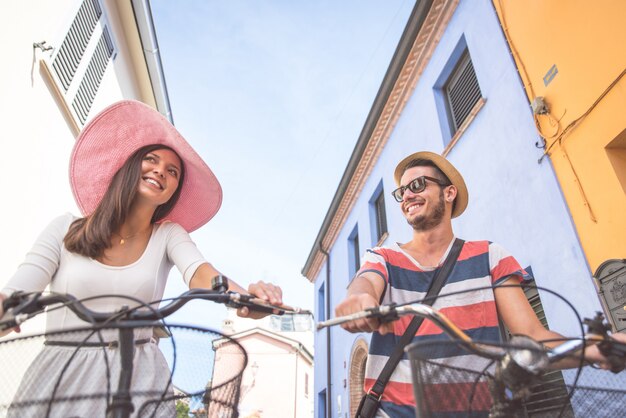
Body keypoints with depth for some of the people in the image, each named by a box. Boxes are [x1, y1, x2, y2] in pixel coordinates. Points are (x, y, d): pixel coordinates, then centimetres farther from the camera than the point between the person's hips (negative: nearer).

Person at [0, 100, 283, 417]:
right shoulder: (65, 229, 1)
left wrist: (243, 296, -38)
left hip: (137, 377, 1)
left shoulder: (168, 236, 2)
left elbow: (199, 272, -16)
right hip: (59, 376, 0)